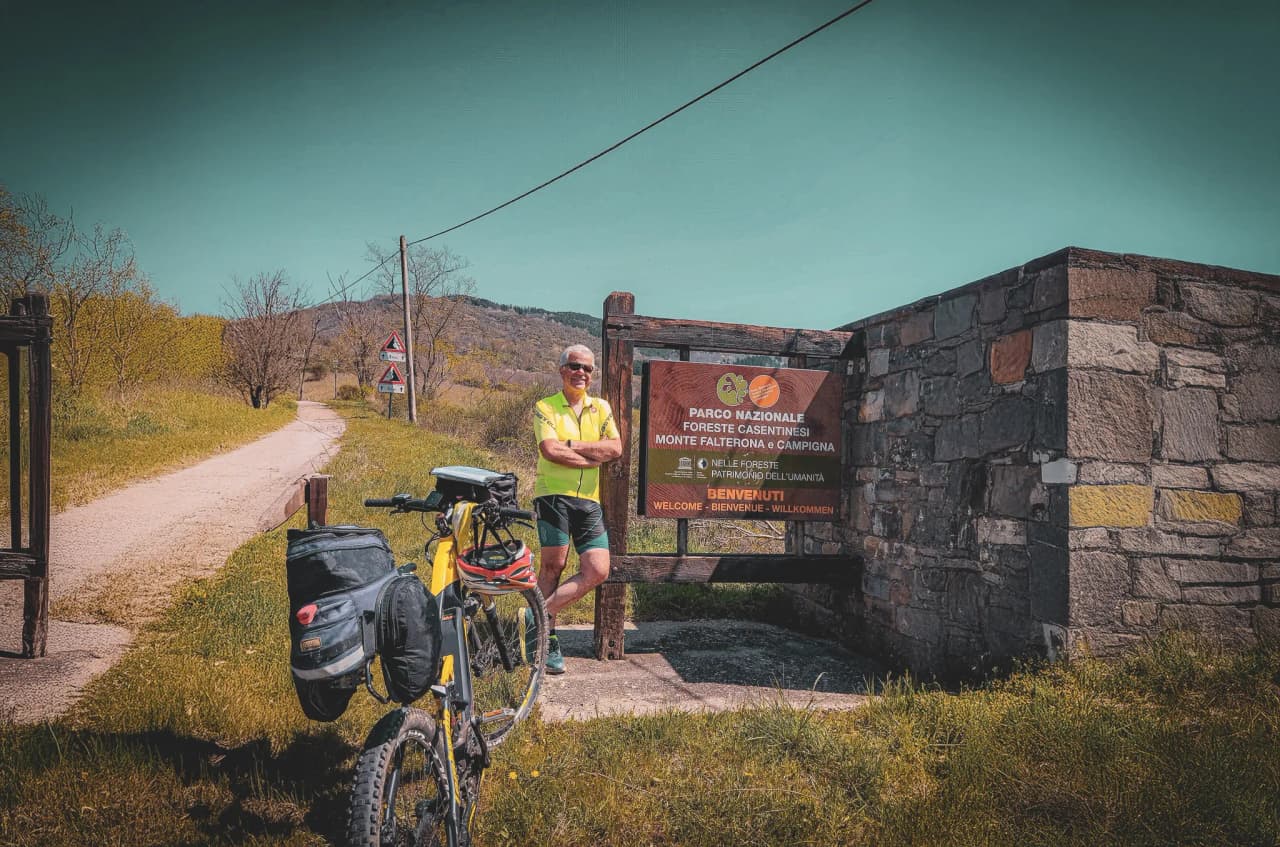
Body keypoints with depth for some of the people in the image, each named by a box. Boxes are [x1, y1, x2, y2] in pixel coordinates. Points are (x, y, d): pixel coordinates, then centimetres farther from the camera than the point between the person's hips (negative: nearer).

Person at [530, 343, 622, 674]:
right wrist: (594, 458, -6)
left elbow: (615, 449, -1)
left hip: (589, 500, 5)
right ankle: (548, 640, 6)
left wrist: (571, 444, -8)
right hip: (553, 494, -4)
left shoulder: (601, 408, 15)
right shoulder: (545, 407, 4)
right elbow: (551, 451, -12)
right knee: (553, 564, -6)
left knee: (598, 571, -4)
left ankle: (541, 613, 7)